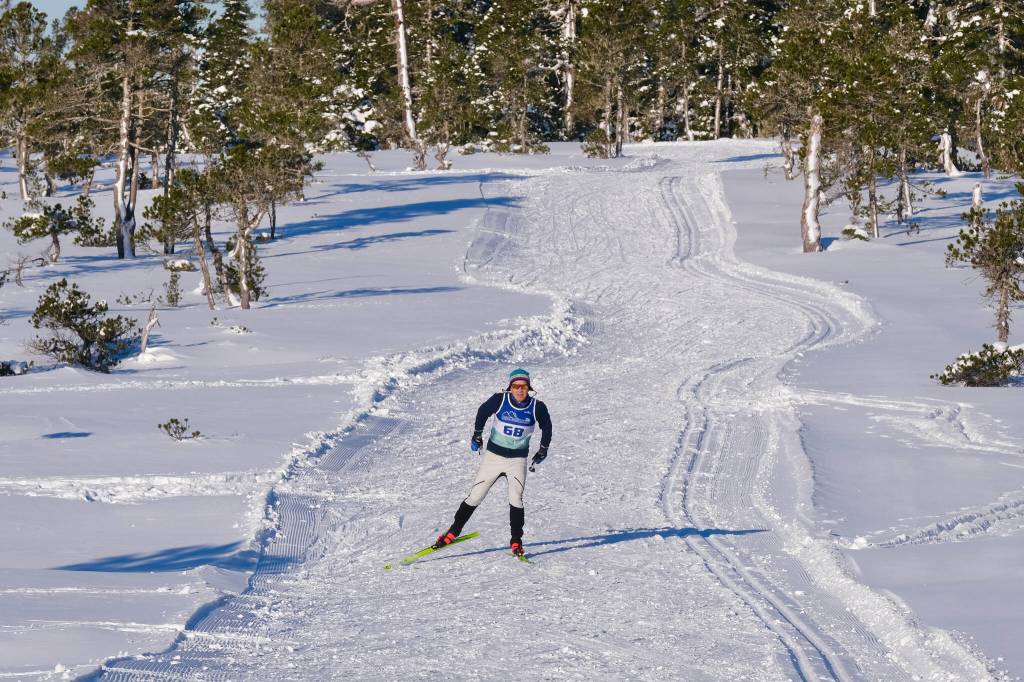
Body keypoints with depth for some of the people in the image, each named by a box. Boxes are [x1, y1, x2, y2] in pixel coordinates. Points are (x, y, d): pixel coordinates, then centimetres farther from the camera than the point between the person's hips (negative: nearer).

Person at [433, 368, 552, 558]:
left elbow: (546, 427, 10)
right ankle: (454, 531, 19)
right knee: (475, 497, 3)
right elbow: (483, 412, 7)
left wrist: (543, 449, 12)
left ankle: (516, 542, -9)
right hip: (493, 455, 1)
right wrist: (477, 434, 11)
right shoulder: (499, 400, -14)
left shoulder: (537, 407, -11)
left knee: (516, 499, -18)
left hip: (517, 460, 0)